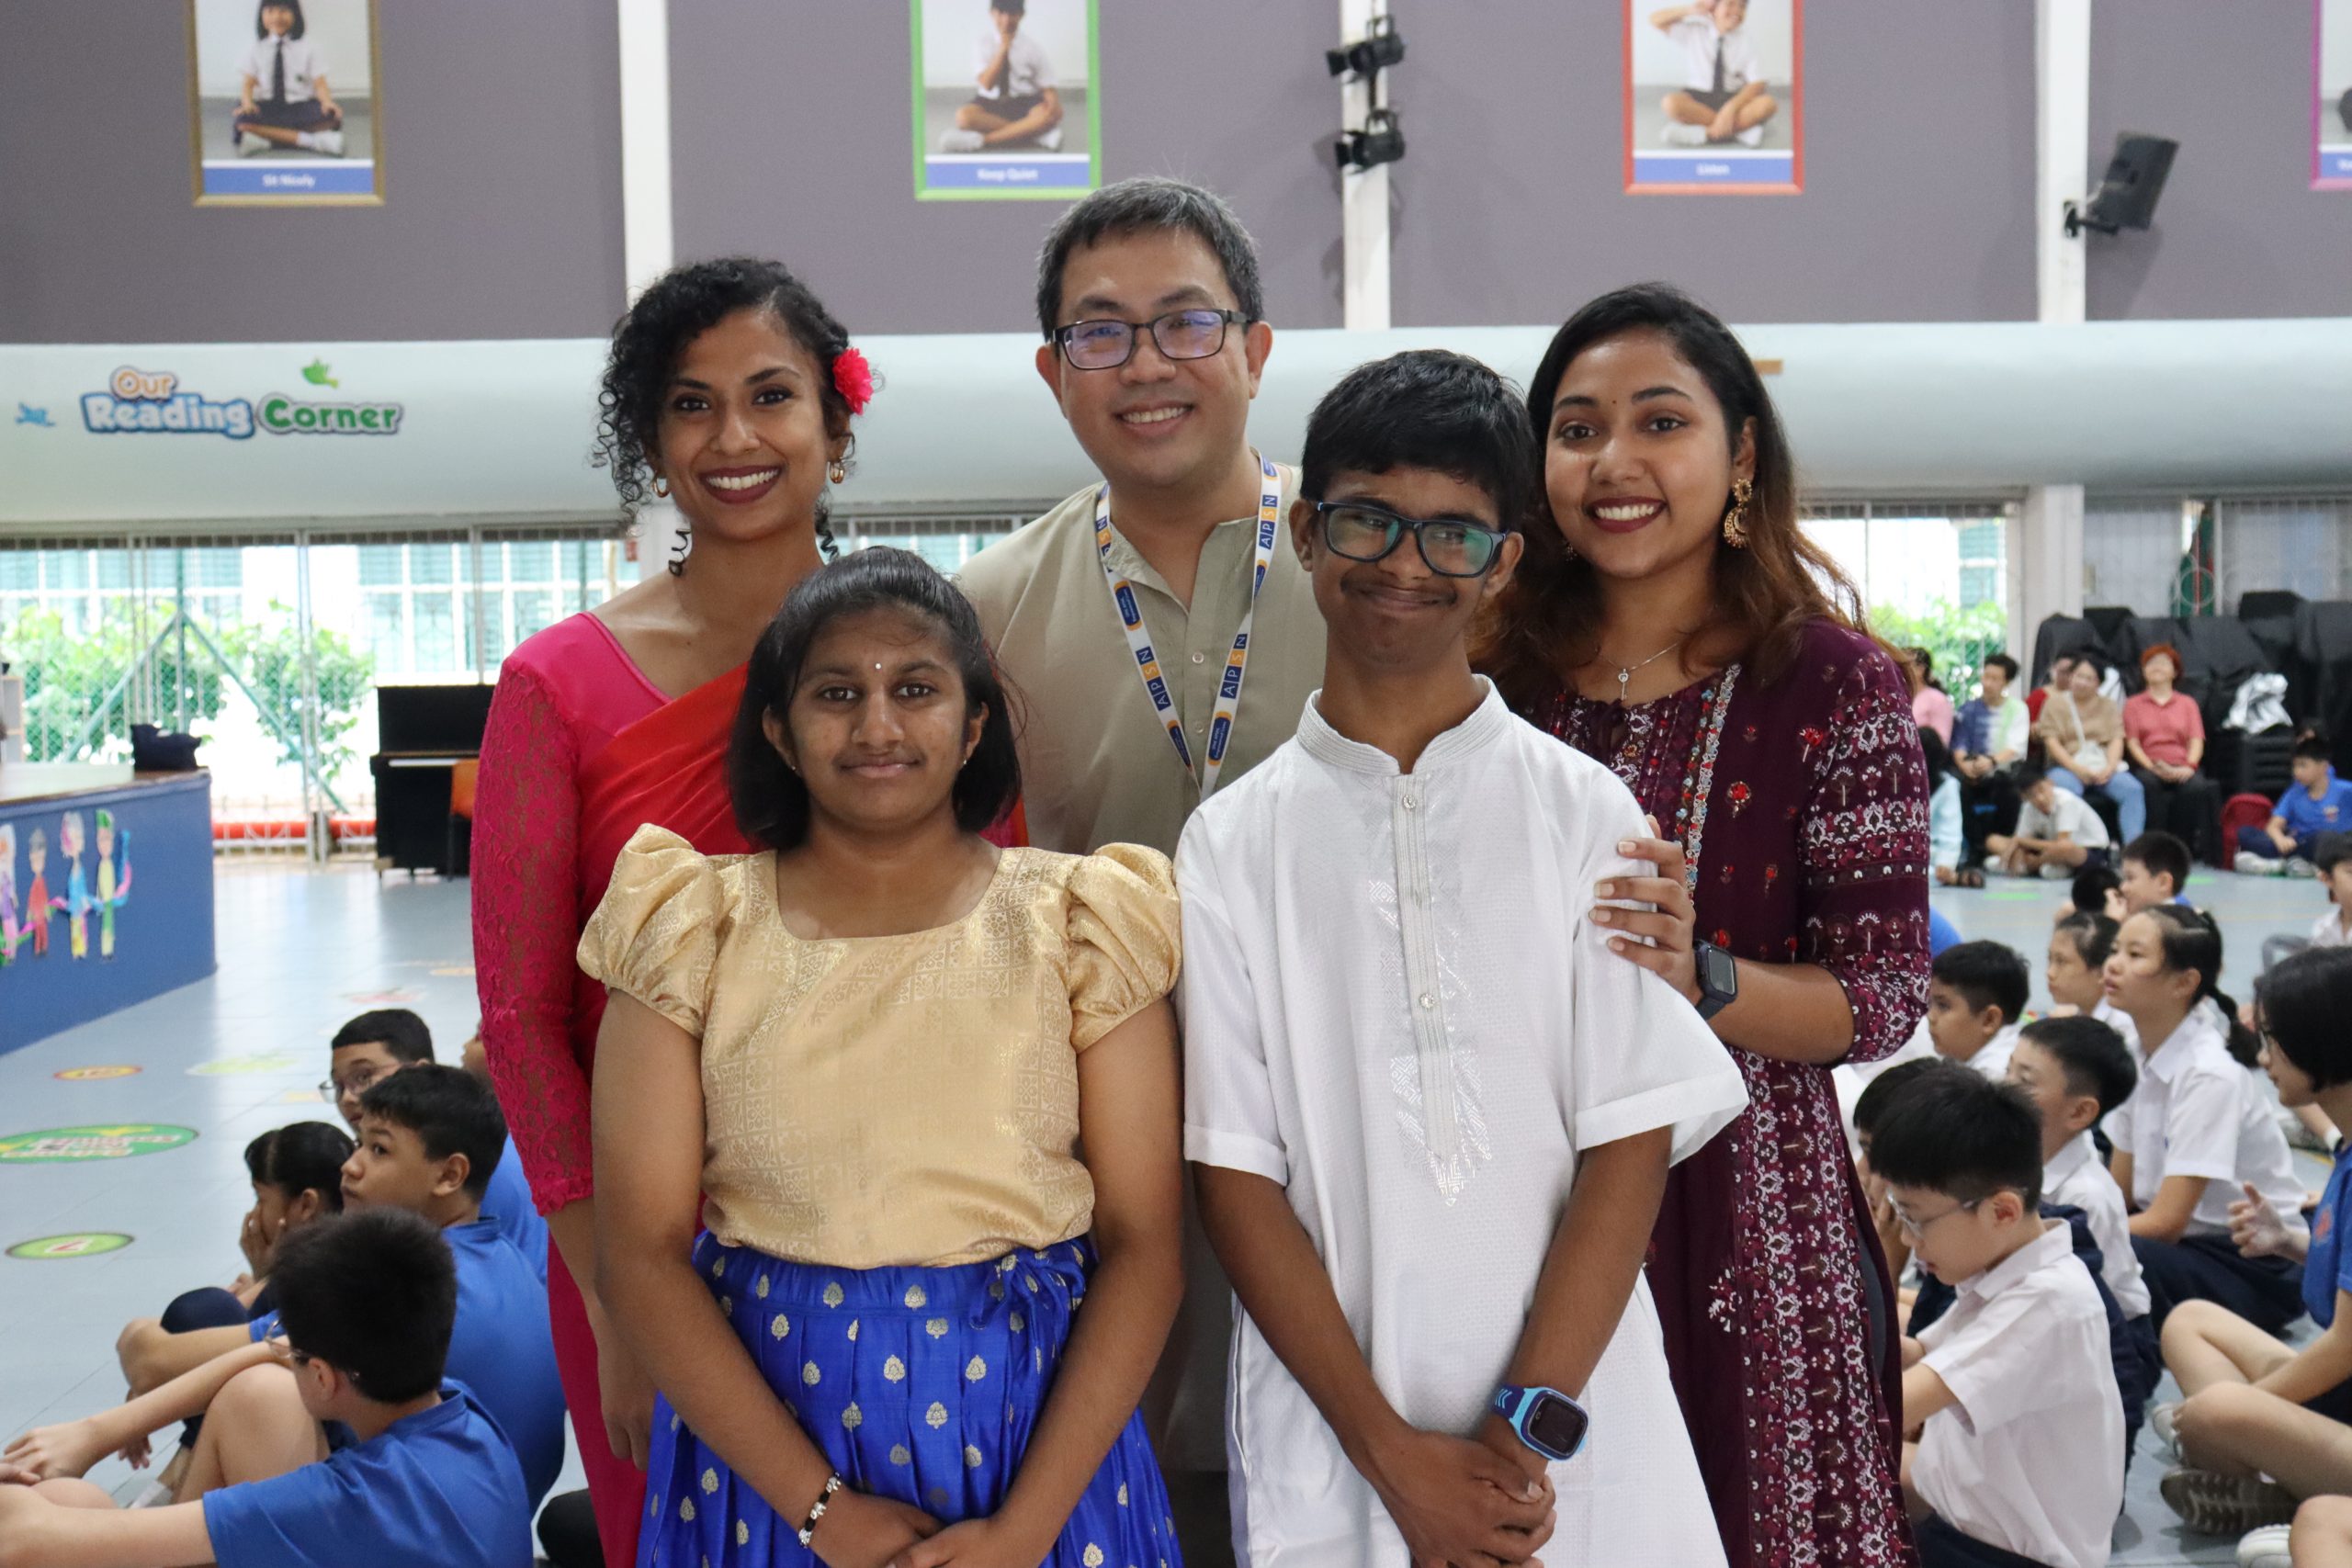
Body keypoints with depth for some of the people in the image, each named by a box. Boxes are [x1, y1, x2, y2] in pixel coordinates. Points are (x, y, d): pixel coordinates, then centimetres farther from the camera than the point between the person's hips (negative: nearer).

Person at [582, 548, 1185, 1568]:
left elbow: (1142, 1243, -5)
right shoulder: (696, 929, -1)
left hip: (1040, 1443, 0)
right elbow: (642, 1254, -6)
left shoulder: (1076, 924, -2)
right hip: (762, 1435, 0)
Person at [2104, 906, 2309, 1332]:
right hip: (2184, 1242, 7)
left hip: (2257, 1269, -7)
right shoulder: (2139, 1058, 4)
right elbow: (2116, 1195, 5)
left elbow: (2166, 1222, -23)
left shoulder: (2209, 1075, -20)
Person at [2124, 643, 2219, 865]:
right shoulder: (2133, 703, 17)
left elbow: (2196, 741, 9)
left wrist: (2188, 767, -12)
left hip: (2181, 768, 1)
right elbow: (2132, 743, 5)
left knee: (2197, 787, -34)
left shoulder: (2187, 703, 21)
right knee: (2148, 784, -38)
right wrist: (2152, 767, -13)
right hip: (2148, 766, -1)